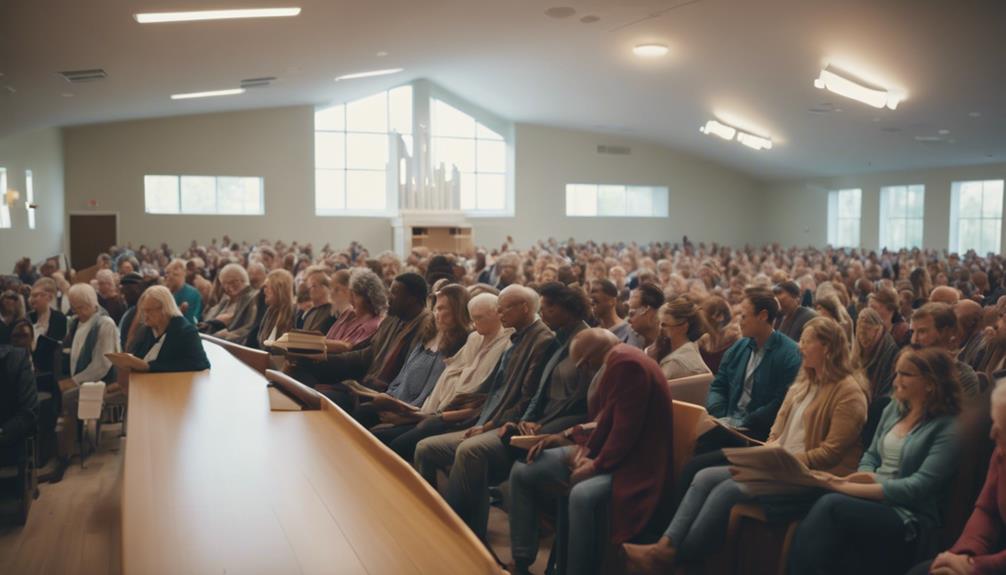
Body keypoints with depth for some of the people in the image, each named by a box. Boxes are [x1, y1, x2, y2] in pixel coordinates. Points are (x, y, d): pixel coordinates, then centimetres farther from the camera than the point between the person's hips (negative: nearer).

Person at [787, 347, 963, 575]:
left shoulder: (947, 429, -9)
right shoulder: (894, 408, 12)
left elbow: (917, 488, -16)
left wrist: (848, 487, -19)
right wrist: (865, 476, -7)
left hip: (908, 517, -5)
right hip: (874, 500, 5)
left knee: (831, 504, -33)